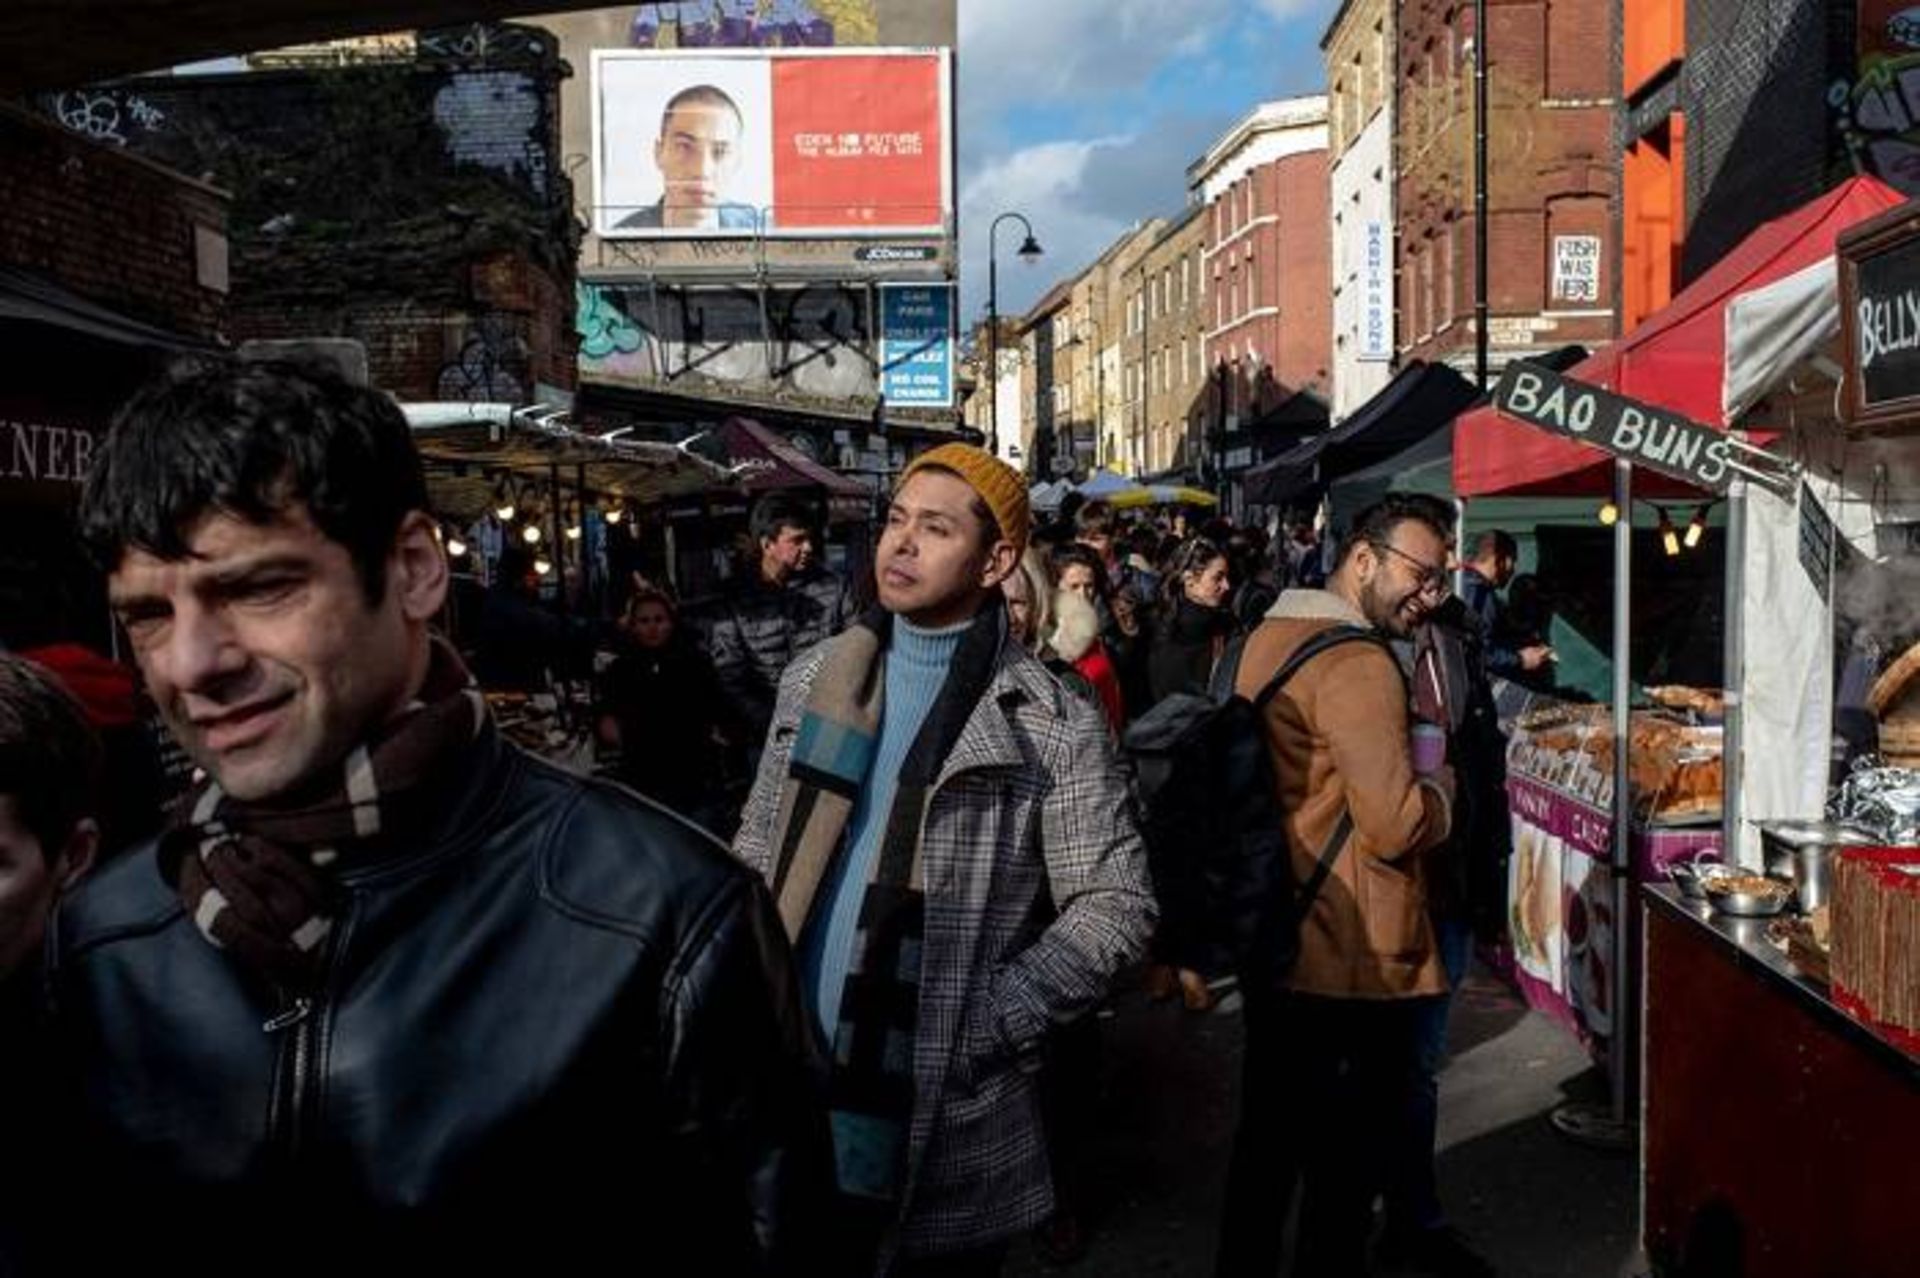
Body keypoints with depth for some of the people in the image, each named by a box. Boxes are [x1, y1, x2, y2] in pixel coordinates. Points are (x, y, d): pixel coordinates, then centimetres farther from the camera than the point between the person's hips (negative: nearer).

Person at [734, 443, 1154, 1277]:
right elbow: (756, 856, 11)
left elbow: (1115, 906, -9)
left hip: (943, 1117, -3)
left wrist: (981, 1027, -16)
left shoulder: (1051, 725, -8)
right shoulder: (815, 680, 5)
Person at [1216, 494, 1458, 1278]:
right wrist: (1441, 791, -5)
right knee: (1346, 1165, 8)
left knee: (1268, 1138, 21)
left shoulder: (1267, 636, 8)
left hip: (1273, 942, 9)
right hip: (1353, 961, -9)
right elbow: (1396, 829, -25)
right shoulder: (1357, 664, -21)